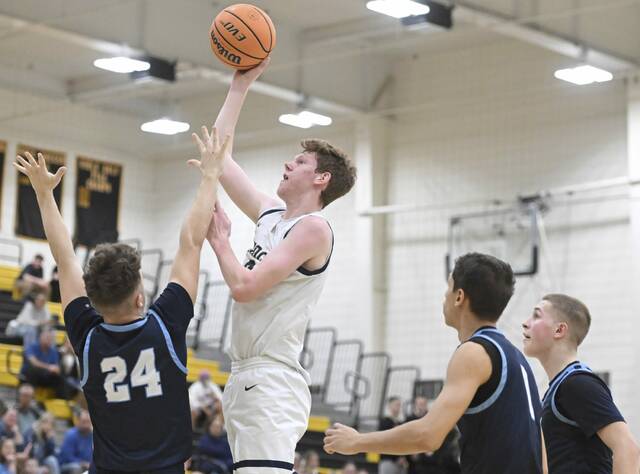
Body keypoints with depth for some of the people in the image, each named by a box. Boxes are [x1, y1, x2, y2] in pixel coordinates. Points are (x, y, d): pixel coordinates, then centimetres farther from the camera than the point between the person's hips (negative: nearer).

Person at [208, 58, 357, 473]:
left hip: (272, 383, -9)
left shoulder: (314, 228, -9)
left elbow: (245, 286, -17)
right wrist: (241, 85, 23)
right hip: (246, 379, 9)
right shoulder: (272, 215, 16)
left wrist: (219, 239, 0)